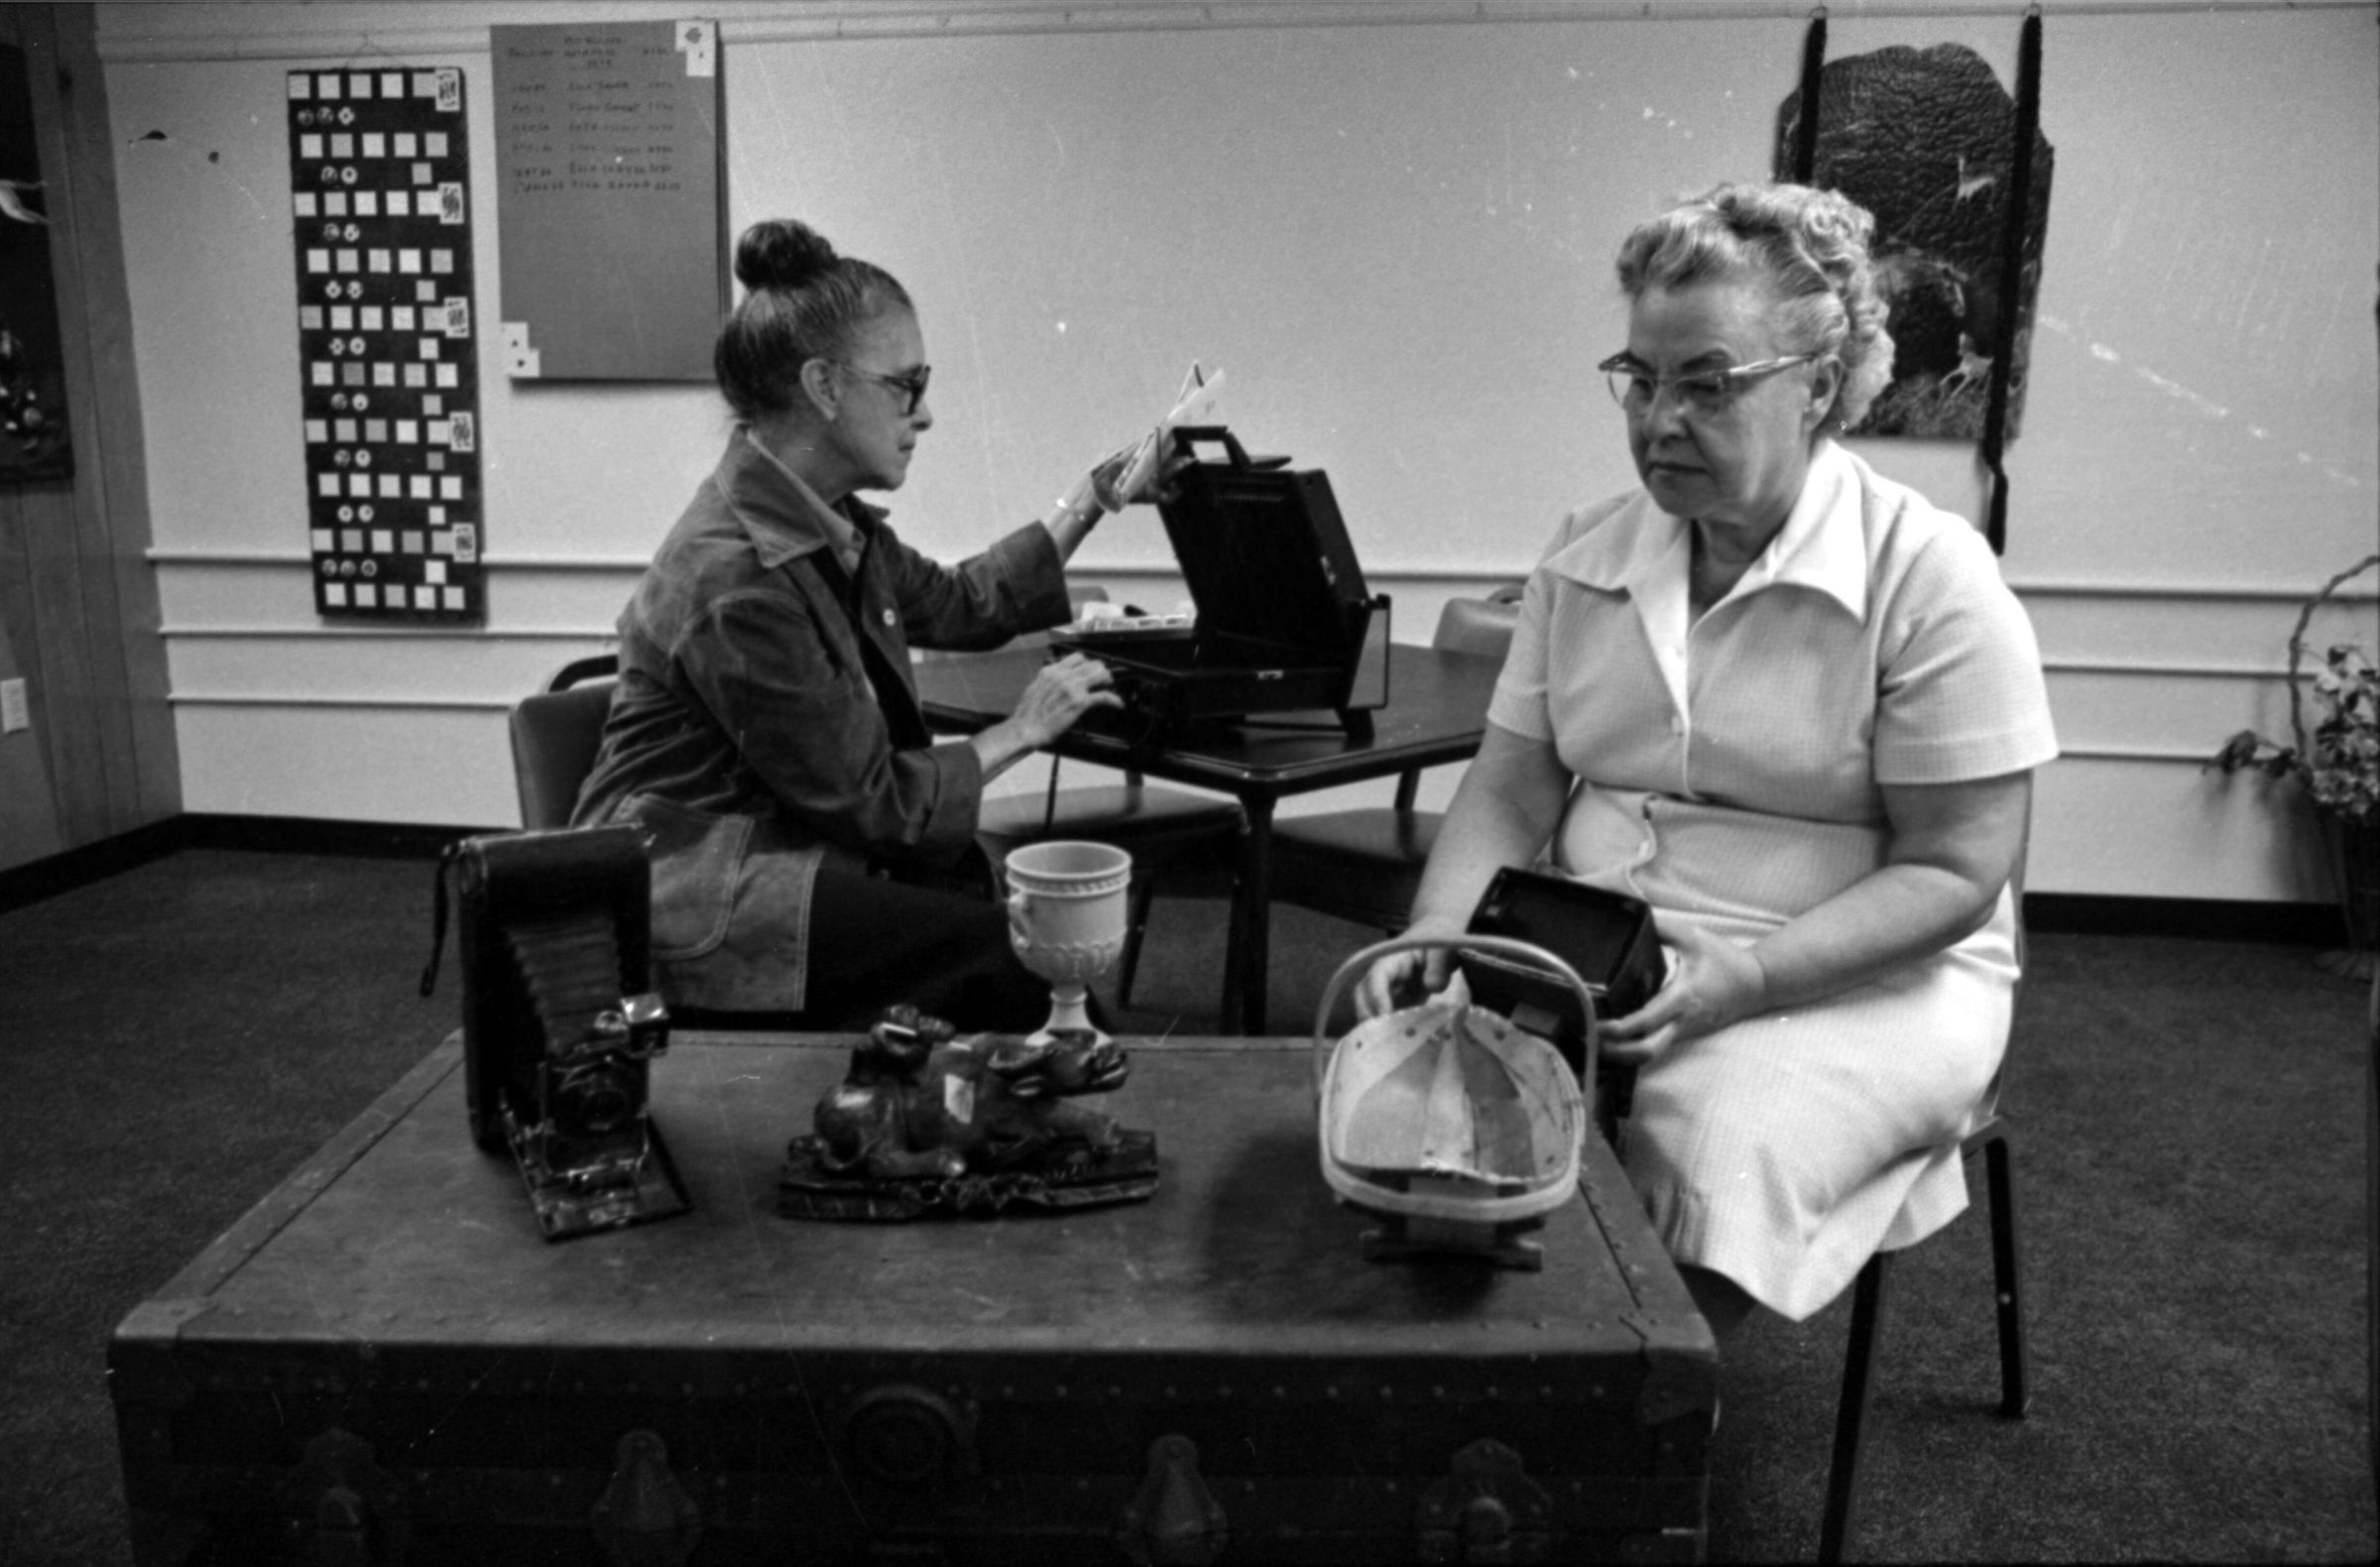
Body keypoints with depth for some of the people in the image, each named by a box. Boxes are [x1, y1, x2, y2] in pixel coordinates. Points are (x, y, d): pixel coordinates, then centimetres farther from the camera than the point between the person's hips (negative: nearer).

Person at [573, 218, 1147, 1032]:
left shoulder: (833, 524, 2)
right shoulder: (735, 579, -24)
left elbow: (958, 603, 20)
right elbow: (871, 802, -18)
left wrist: (1094, 496, 17)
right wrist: (1020, 730, -8)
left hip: (798, 840, 9)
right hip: (696, 898, -9)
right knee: (1012, 953, -19)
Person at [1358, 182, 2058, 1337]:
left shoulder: (1931, 579, -9)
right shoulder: (1585, 556, 6)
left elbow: (1952, 874, -11)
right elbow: (1508, 796, 5)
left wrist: (1733, 978, -23)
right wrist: (1438, 933, -15)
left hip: (1859, 983, -3)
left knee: (1712, 1152, -32)